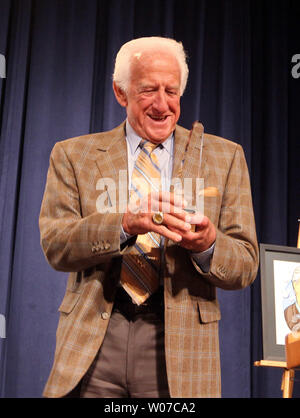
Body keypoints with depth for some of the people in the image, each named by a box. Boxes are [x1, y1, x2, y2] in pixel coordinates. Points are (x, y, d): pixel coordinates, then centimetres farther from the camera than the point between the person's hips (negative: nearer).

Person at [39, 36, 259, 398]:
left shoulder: (224, 156, 8)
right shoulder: (73, 155, 8)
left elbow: (246, 266, 4)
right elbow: (53, 245, -5)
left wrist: (207, 243, -18)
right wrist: (126, 223, -21)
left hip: (179, 344, 0)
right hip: (92, 341, 0)